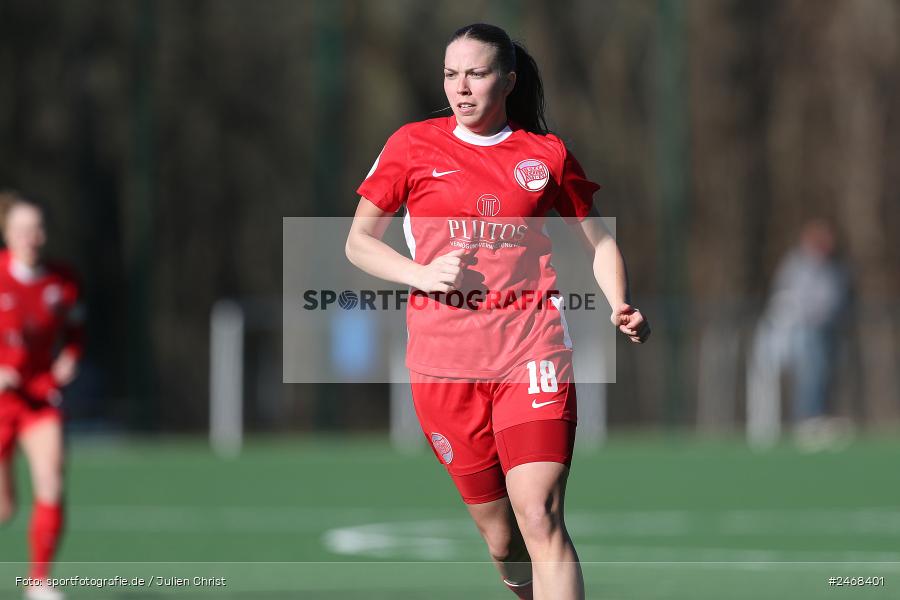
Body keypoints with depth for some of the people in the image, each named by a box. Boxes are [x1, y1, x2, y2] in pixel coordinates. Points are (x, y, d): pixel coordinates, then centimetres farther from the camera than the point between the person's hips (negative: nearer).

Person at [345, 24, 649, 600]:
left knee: (541, 518, -18)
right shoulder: (414, 145, 8)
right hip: (444, 358, 1)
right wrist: (421, 274, -6)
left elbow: (600, 242, 18)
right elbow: (359, 242, 13)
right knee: (500, 536, 5)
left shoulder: (547, 154, 8)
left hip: (532, 350, -1)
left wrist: (621, 307, -1)